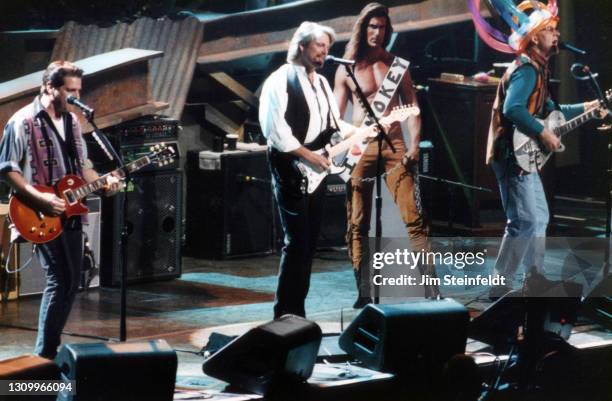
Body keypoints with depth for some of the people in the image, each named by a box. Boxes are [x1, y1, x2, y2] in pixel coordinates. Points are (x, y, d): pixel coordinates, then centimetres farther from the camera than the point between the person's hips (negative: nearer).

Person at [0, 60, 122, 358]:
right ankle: (44, 357, -6)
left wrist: (102, 182, 1)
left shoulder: (72, 121, 13)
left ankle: (51, 348, 20)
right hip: (42, 216, -8)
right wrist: (40, 199, -21)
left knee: (71, 282, 9)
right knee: (60, 281, -14)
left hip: (70, 213, 8)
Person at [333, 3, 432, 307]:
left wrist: (414, 144, -4)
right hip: (360, 149, 0)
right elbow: (336, 115, 7)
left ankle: (431, 288, -13)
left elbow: (411, 106, 9)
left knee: (413, 217, -10)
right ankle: (364, 293, 8)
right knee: (358, 224, 1)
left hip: (395, 146, 0)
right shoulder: (347, 68, 7)